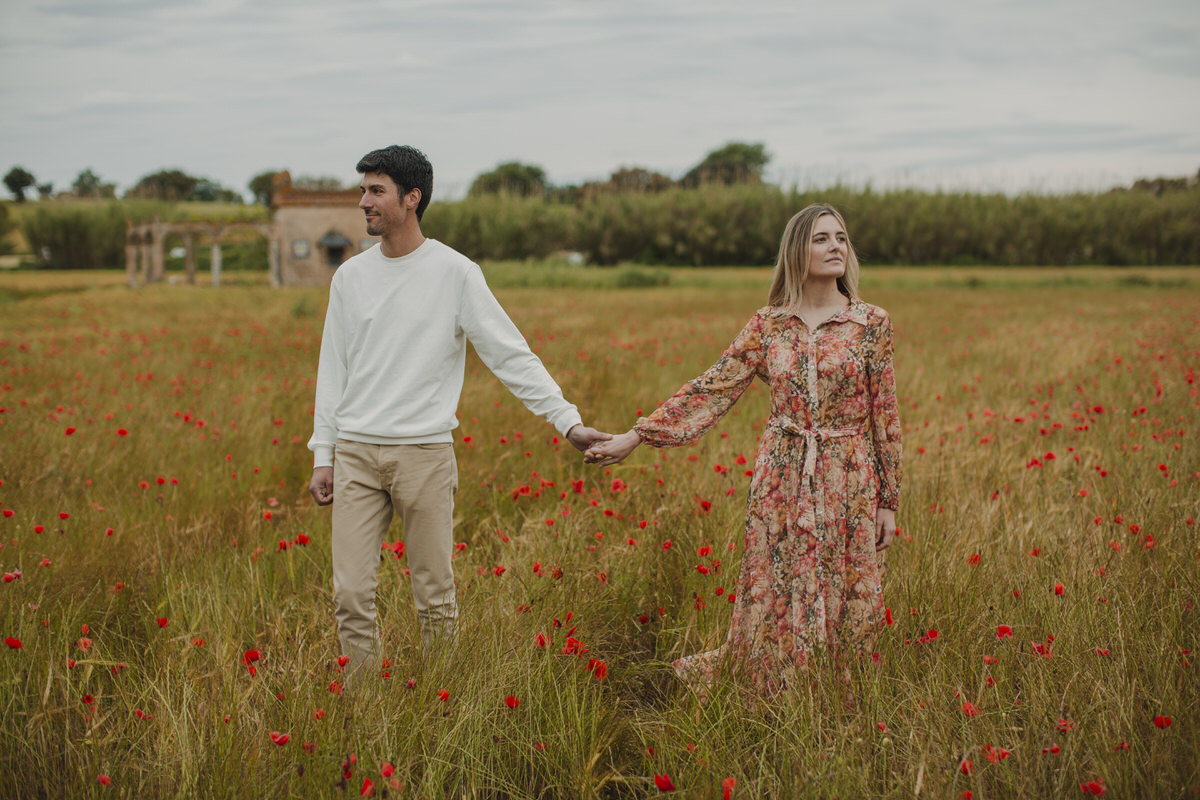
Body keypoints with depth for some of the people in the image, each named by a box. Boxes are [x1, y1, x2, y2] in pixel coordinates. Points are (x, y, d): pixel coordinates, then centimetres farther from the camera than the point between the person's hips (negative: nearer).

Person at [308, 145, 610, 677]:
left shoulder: (456, 273, -2)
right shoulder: (350, 276, 10)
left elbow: (511, 355, -2)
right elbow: (333, 371, 15)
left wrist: (567, 420, -9)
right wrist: (322, 456, 10)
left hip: (424, 452, -3)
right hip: (356, 453, 3)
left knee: (435, 595, 2)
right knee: (351, 593, -1)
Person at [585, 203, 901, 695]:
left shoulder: (871, 323, -1)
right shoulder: (767, 324, 3)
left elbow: (885, 415, 2)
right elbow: (713, 388, 0)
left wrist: (888, 501, 2)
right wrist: (637, 435, -7)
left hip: (847, 481, -1)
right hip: (781, 477, 1)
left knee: (842, 604, 3)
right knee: (775, 601, 4)